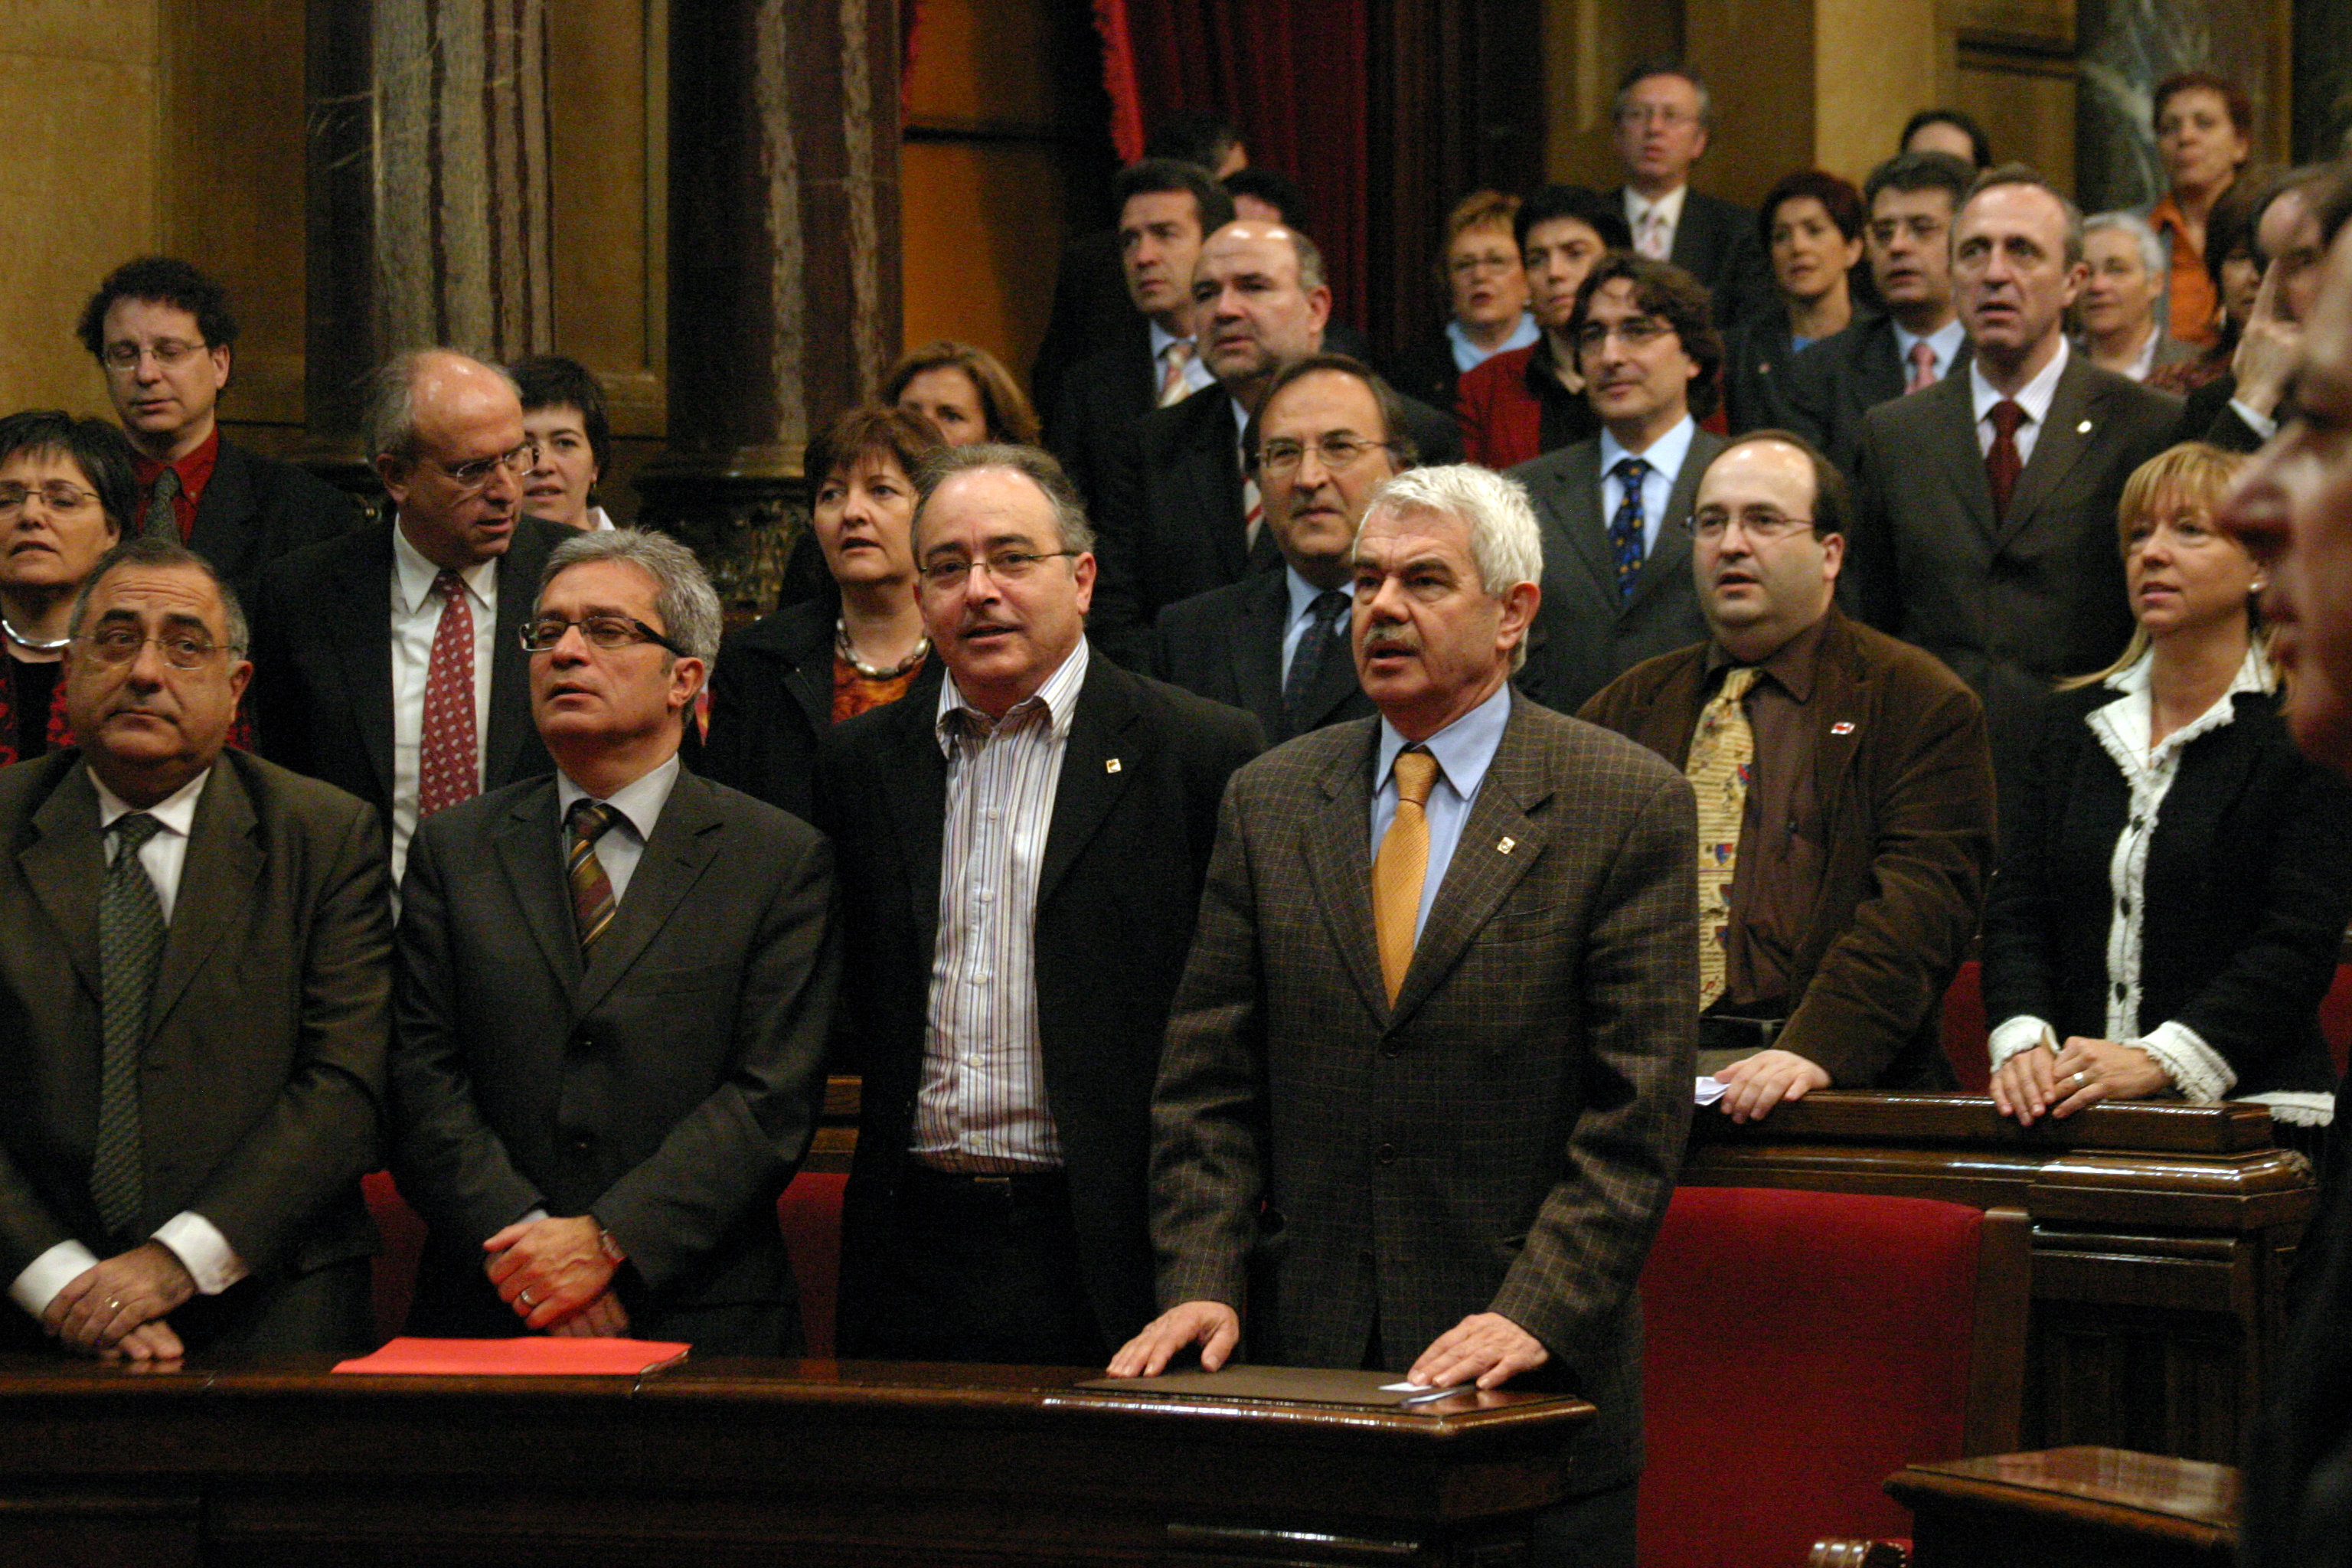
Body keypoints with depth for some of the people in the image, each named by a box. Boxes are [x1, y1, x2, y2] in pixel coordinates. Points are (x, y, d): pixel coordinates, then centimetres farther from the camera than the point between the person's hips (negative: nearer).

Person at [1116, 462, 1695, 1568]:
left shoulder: (1630, 806, -2)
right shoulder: (1269, 800, 10)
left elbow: (1638, 1111, -7)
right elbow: (1209, 1085, 9)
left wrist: (1534, 1314, -16)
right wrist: (1202, 1280, -5)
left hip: (1535, 1382, -3)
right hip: (1305, 1363, 3)